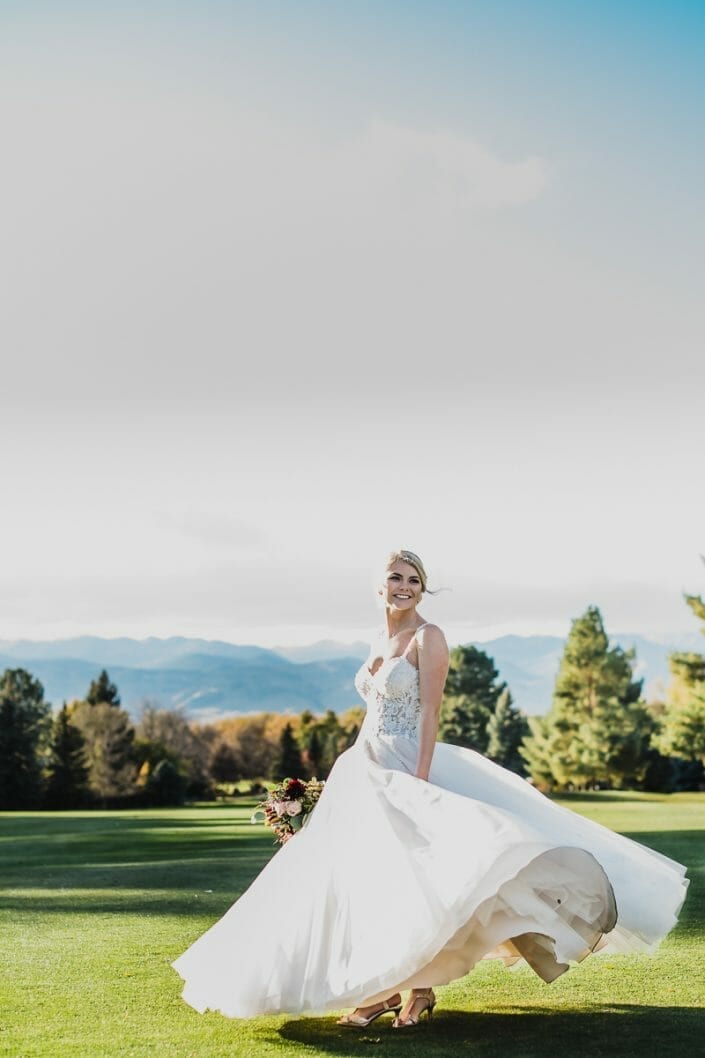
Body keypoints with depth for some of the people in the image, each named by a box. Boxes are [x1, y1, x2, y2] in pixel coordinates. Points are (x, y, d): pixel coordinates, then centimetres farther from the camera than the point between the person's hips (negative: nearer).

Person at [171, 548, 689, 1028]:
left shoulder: (428, 637, -8)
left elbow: (430, 713, -16)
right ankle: (380, 987, 15)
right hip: (367, 769, 8)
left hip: (407, 767, -8)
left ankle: (419, 985, 3)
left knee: (408, 874, -10)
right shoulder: (380, 641, 14)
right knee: (365, 876, 6)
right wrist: (360, 768, 19)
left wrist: (419, 781, -23)